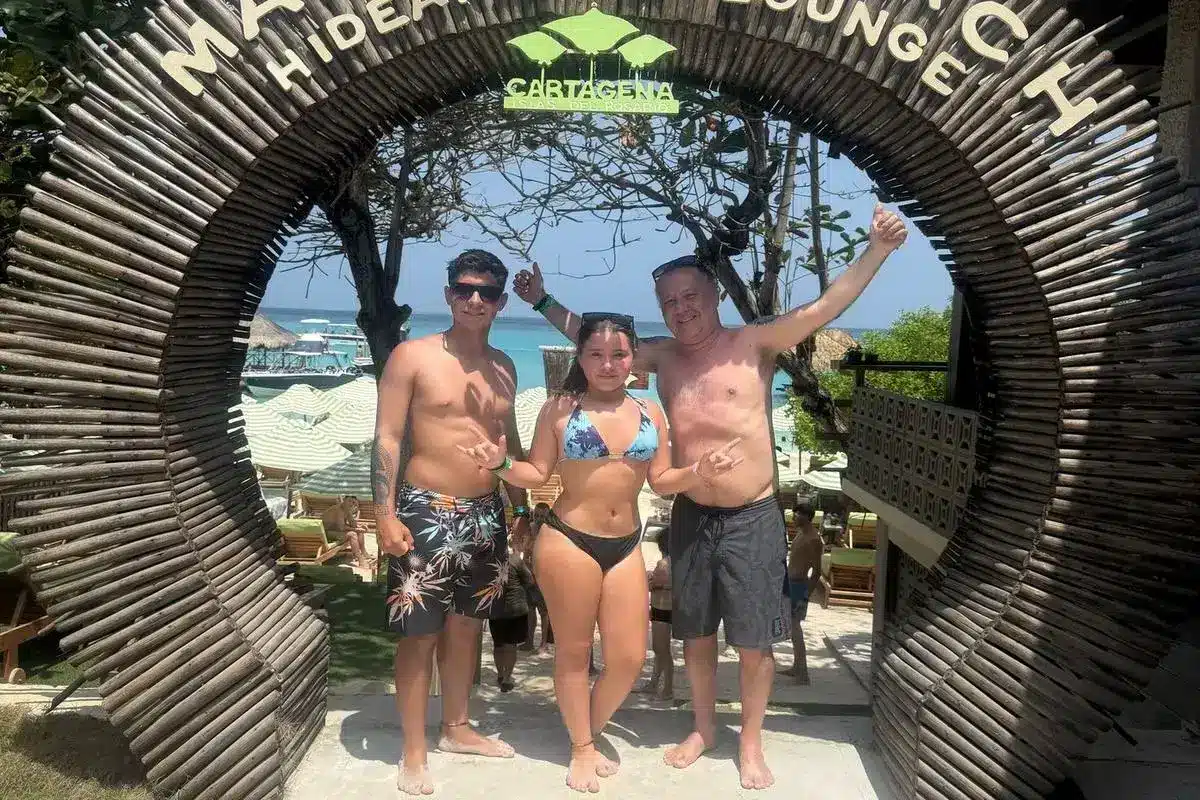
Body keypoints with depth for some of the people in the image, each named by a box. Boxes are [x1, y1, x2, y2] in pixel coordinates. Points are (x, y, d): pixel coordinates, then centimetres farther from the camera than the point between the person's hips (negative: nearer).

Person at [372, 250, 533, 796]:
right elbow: (386, 438, -9)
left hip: (486, 514, 6)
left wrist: (522, 508, 17)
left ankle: (457, 728, 33)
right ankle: (414, 752, 14)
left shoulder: (503, 367, 10)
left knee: (466, 625, 16)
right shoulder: (412, 356, -7)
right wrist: (386, 513, -16)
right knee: (419, 633, 0)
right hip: (427, 512, -5)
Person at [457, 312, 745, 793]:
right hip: (568, 542, -4)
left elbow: (661, 480, 9)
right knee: (574, 650, 8)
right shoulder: (560, 408, -3)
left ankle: (590, 731, 33)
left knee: (629, 658, 7)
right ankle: (581, 749, 28)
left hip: (626, 546, 4)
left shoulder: (650, 413, 8)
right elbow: (537, 475, -1)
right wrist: (502, 464, -19)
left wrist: (700, 472, -8)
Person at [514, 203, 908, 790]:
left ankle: (750, 743, 28)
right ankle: (703, 729, 38)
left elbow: (825, 307, -18)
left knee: (754, 642, 7)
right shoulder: (663, 356, 4)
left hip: (752, 519, -4)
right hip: (691, 516, 4)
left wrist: (877, 249, -28)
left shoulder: (753, 345, -8)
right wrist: (543, 302, 18)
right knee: (696, 634, 17)